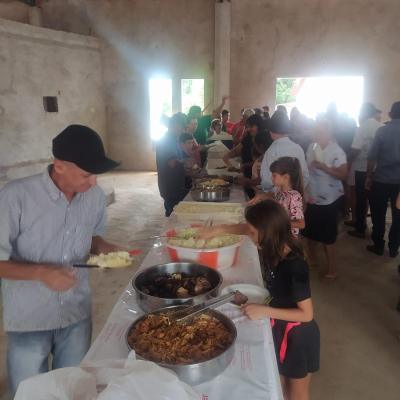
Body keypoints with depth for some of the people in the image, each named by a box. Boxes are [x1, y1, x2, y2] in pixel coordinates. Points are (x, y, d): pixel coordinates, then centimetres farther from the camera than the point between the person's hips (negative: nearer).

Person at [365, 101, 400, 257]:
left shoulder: (382, 130, -6)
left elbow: (372, 157, -8)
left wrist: (369, 176, 1)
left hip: (381, 180, -2)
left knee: (379, 216, 10)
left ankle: (378, 246, 17)